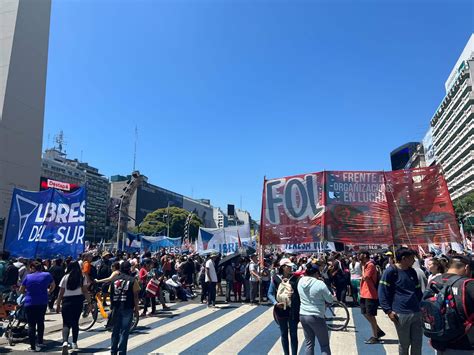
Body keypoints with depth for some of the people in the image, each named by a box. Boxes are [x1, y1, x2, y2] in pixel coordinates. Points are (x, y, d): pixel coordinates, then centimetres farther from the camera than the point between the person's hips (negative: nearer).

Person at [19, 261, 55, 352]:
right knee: (40, 322, 19)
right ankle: (40, 342, 27)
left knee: (31, 324, 2)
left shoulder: (28, 277, -1)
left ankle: (32, 346, -1)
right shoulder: (47, 275, 0)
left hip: (29, 303, -2)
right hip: (43, 302, 2)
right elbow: (53, 286, 14)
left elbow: (21, 291, 8)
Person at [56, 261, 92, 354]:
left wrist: (58, 305, 8)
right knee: (75, 322, 15)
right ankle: (74, 343, 23)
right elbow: (85, 291, -3)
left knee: (66, 323, 1)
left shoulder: (65, 277, 0)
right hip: (78, 301, 1)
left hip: (67, 301, -1)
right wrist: (89, 302, 1)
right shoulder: (82, 277, 2)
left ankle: (65, 342, -22)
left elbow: (61, 293, 0)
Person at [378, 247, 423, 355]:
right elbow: (382, 292, -10)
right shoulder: (391, 271, -9)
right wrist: (388, 311, -14)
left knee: (417, 343, 11)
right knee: (404, 344, 7)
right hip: (401, 314, -6)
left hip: (417, 313, 6)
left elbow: (418, 291, 22)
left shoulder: (412, 272, 11)